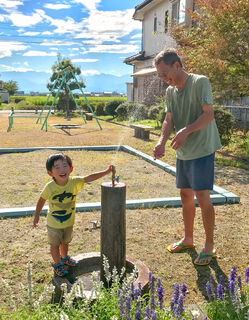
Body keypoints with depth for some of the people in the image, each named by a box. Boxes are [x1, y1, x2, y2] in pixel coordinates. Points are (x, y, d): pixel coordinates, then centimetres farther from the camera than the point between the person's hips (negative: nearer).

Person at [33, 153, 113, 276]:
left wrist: (107, 171, -38)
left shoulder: (74, 182, -19)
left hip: (69, 222, 3)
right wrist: (36, 215, 4)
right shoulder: (49, 187, -22)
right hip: (54, 223, -3)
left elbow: (90, 177, -28)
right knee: (55, 244, 13)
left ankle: (64, 258, 53)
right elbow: (42, 200, -6)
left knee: (65, 242, 26)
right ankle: (57, 264, 35)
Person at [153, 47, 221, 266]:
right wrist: (162, 141, -12)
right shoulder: (170, 91, 9)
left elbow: (209, 114, -18)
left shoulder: (200, 82, -11)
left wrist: (187, 130, -31)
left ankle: (209, 246, 10)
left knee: (202, 196, -6)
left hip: (202, 149, -7)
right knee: (185, 194, 14)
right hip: (183, 151, 7)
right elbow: (169, 119, 5)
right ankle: (188, 239, 30)